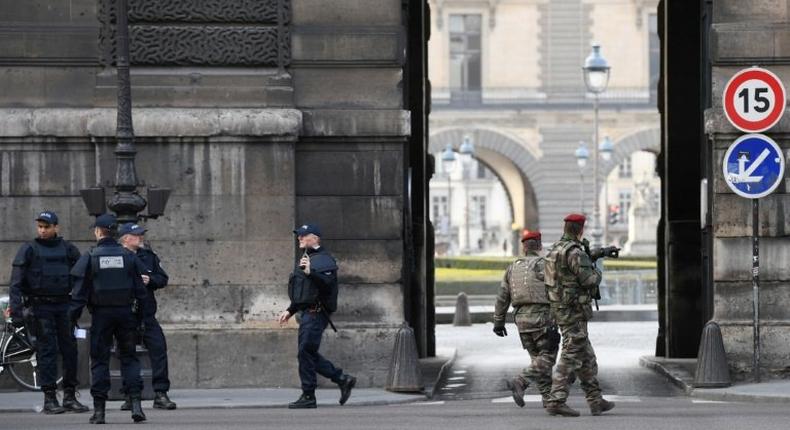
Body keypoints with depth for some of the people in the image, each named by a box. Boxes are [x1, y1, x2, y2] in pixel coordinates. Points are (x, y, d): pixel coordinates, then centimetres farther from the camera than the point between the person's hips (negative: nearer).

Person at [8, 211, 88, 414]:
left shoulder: (68, 249, 9)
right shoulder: (28, 250, 0)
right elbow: (15, 284, -3)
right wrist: (16, 312, -11)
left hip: (64, 306, 3)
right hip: (40, 307, -3)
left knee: (70, 349, 2)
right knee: (47, 351, -4)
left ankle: (70, 396, 10)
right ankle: (49, 399, -2)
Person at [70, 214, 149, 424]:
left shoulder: (90, 257, -5)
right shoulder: (128, 256, 3)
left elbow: (80, 290, -5)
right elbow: (140, 288, 5)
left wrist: (74, 317, 0)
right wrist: (138, 316, 12)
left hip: (101, 314, -2)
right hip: (126, 312, 2)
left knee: (99, 359, 4)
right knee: (129, 357, 9)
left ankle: (99, 409, 1)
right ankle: (136, 404, -4)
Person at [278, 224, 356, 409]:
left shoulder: (324, 259, -8)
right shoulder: (306, 259, 24)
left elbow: (328, 282, -25)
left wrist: (310, 272, -37)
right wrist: (290, 310, 27)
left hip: (316, 313, -10)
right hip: (307, 313, 10)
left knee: (306, 353, -10)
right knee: (310, 354, 9)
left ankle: (308, 397, -6)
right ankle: (343, 379, 16)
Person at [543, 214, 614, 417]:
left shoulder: (557, 248, 13)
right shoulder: (574, 251, -18)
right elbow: (589, 279, -22)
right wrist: (597, 271, 0)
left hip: (560, 308, 10)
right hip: (574, 310, -10)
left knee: (586, 358, 14)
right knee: (570, 356, -8)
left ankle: (595, 400, 17)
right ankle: (556, 402, -11)